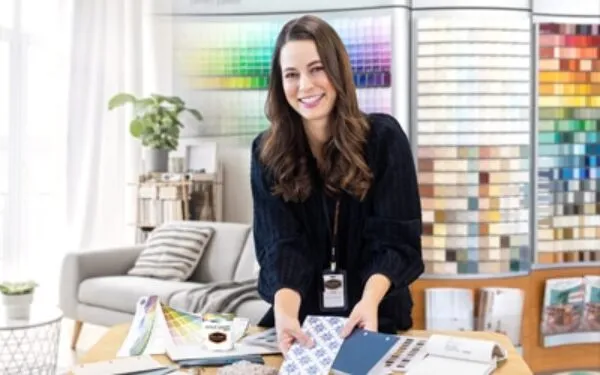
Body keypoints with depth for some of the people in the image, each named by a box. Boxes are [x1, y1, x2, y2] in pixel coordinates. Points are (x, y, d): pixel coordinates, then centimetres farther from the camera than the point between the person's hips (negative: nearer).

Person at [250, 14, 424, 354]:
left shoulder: (384, 137, -6)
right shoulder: (267, 152, -2)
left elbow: (396, 239, -11)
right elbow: (281, 245, -11)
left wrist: (369, 300, -31)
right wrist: (285, 310, -31)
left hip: (377, 317, -1)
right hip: (302, 318, 1)